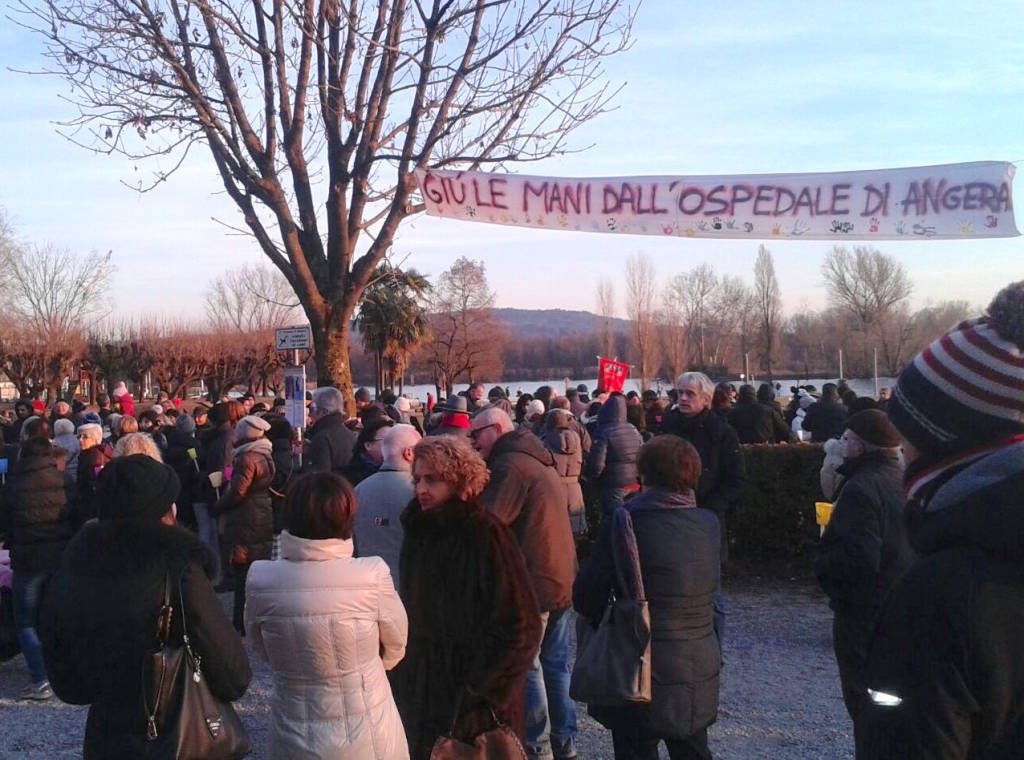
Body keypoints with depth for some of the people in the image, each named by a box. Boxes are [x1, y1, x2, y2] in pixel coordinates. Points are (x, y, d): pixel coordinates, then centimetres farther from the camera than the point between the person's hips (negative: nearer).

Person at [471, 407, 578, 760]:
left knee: (526, 666, 2)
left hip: (532, 581, -9)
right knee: (556, 664, 16)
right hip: (561, 577, 9)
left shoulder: (511, 465, -15)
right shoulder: (540, 462, 17)